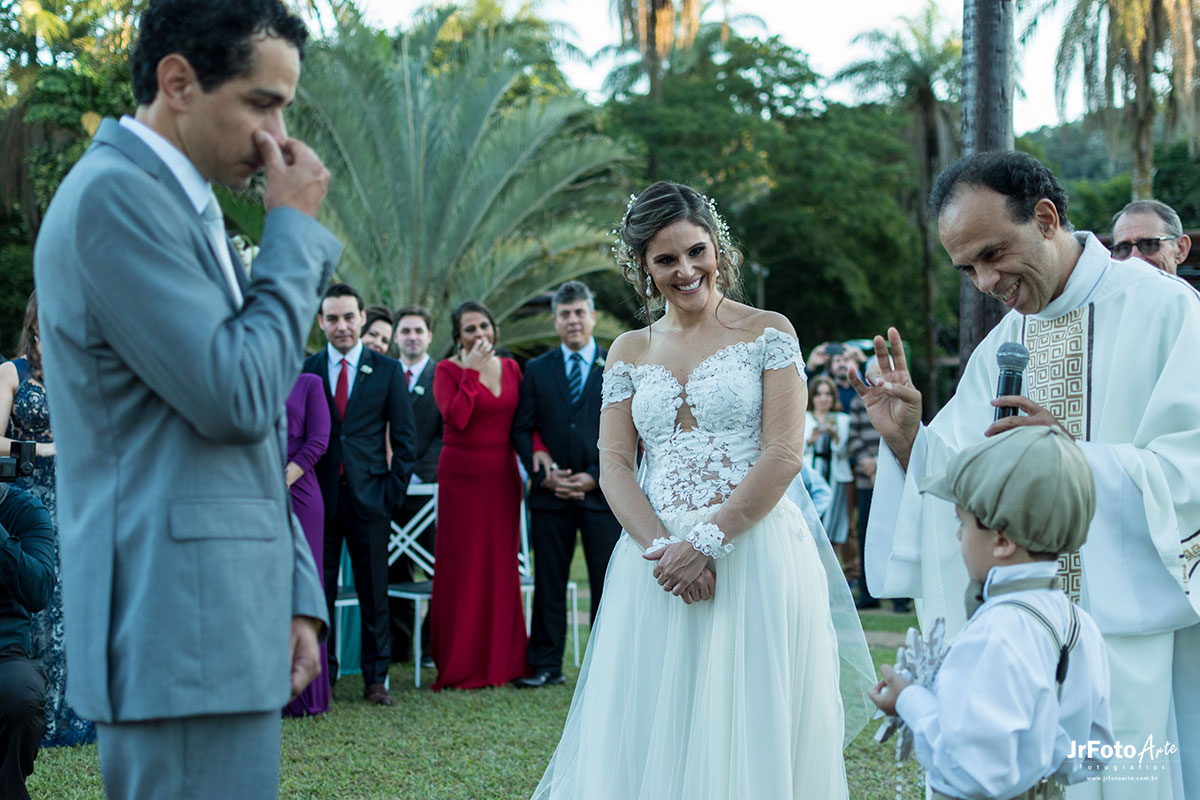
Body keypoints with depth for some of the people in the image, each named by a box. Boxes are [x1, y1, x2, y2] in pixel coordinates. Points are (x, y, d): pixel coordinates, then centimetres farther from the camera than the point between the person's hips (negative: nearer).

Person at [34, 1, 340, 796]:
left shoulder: (182, 205, 18)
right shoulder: (116, 194, -12)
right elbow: (237, 398, -18)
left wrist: (295, 593, 17)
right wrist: (295, 228, -8)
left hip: (219, 621, 10)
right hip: (184, 634, -9)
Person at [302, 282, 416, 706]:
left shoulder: (387, 371, 6)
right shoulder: (304, 370, 7)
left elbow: (404, 436, 6)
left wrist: (395, 488, -2)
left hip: (369, 496, 0)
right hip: (319, 496, 0)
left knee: (374, 592, 5)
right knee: (318, 592, 3)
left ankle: (376, 677, 13)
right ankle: (321, 676, 13)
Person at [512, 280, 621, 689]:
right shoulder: (537, 370, 10)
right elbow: (521, 429, 6)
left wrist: (596, 477, -9)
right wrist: (543, 474, -8)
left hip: (603, 490, -1)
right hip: (551, 493, 1)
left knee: (607, 582, 1)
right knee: (549, 582, 5)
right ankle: (545, 665, 13)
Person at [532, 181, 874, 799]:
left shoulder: (768, 333, 2)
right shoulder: (629, 352, 13)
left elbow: (784, 453, -7)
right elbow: (614, 466, 5)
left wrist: (707, 541, -15)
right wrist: (662, 549, -12)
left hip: (755, 555, -3)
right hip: (655, 558, 3)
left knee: (750, 734, 1)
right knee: (652, 738, 5)